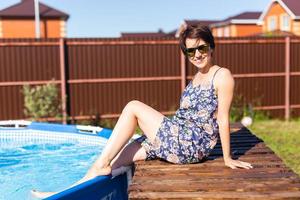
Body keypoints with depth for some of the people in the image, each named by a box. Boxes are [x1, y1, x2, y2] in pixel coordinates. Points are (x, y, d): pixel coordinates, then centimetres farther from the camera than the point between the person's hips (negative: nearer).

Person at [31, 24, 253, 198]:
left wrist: (227, 158, -6)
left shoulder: (222, 76, -7)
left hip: (190, 144, -8)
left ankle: (100, 166, -11)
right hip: (180, 140, 8)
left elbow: (223, 119, -9)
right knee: (114, 158, -2)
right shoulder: (197, 76, 18)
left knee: (133, 107, -14)